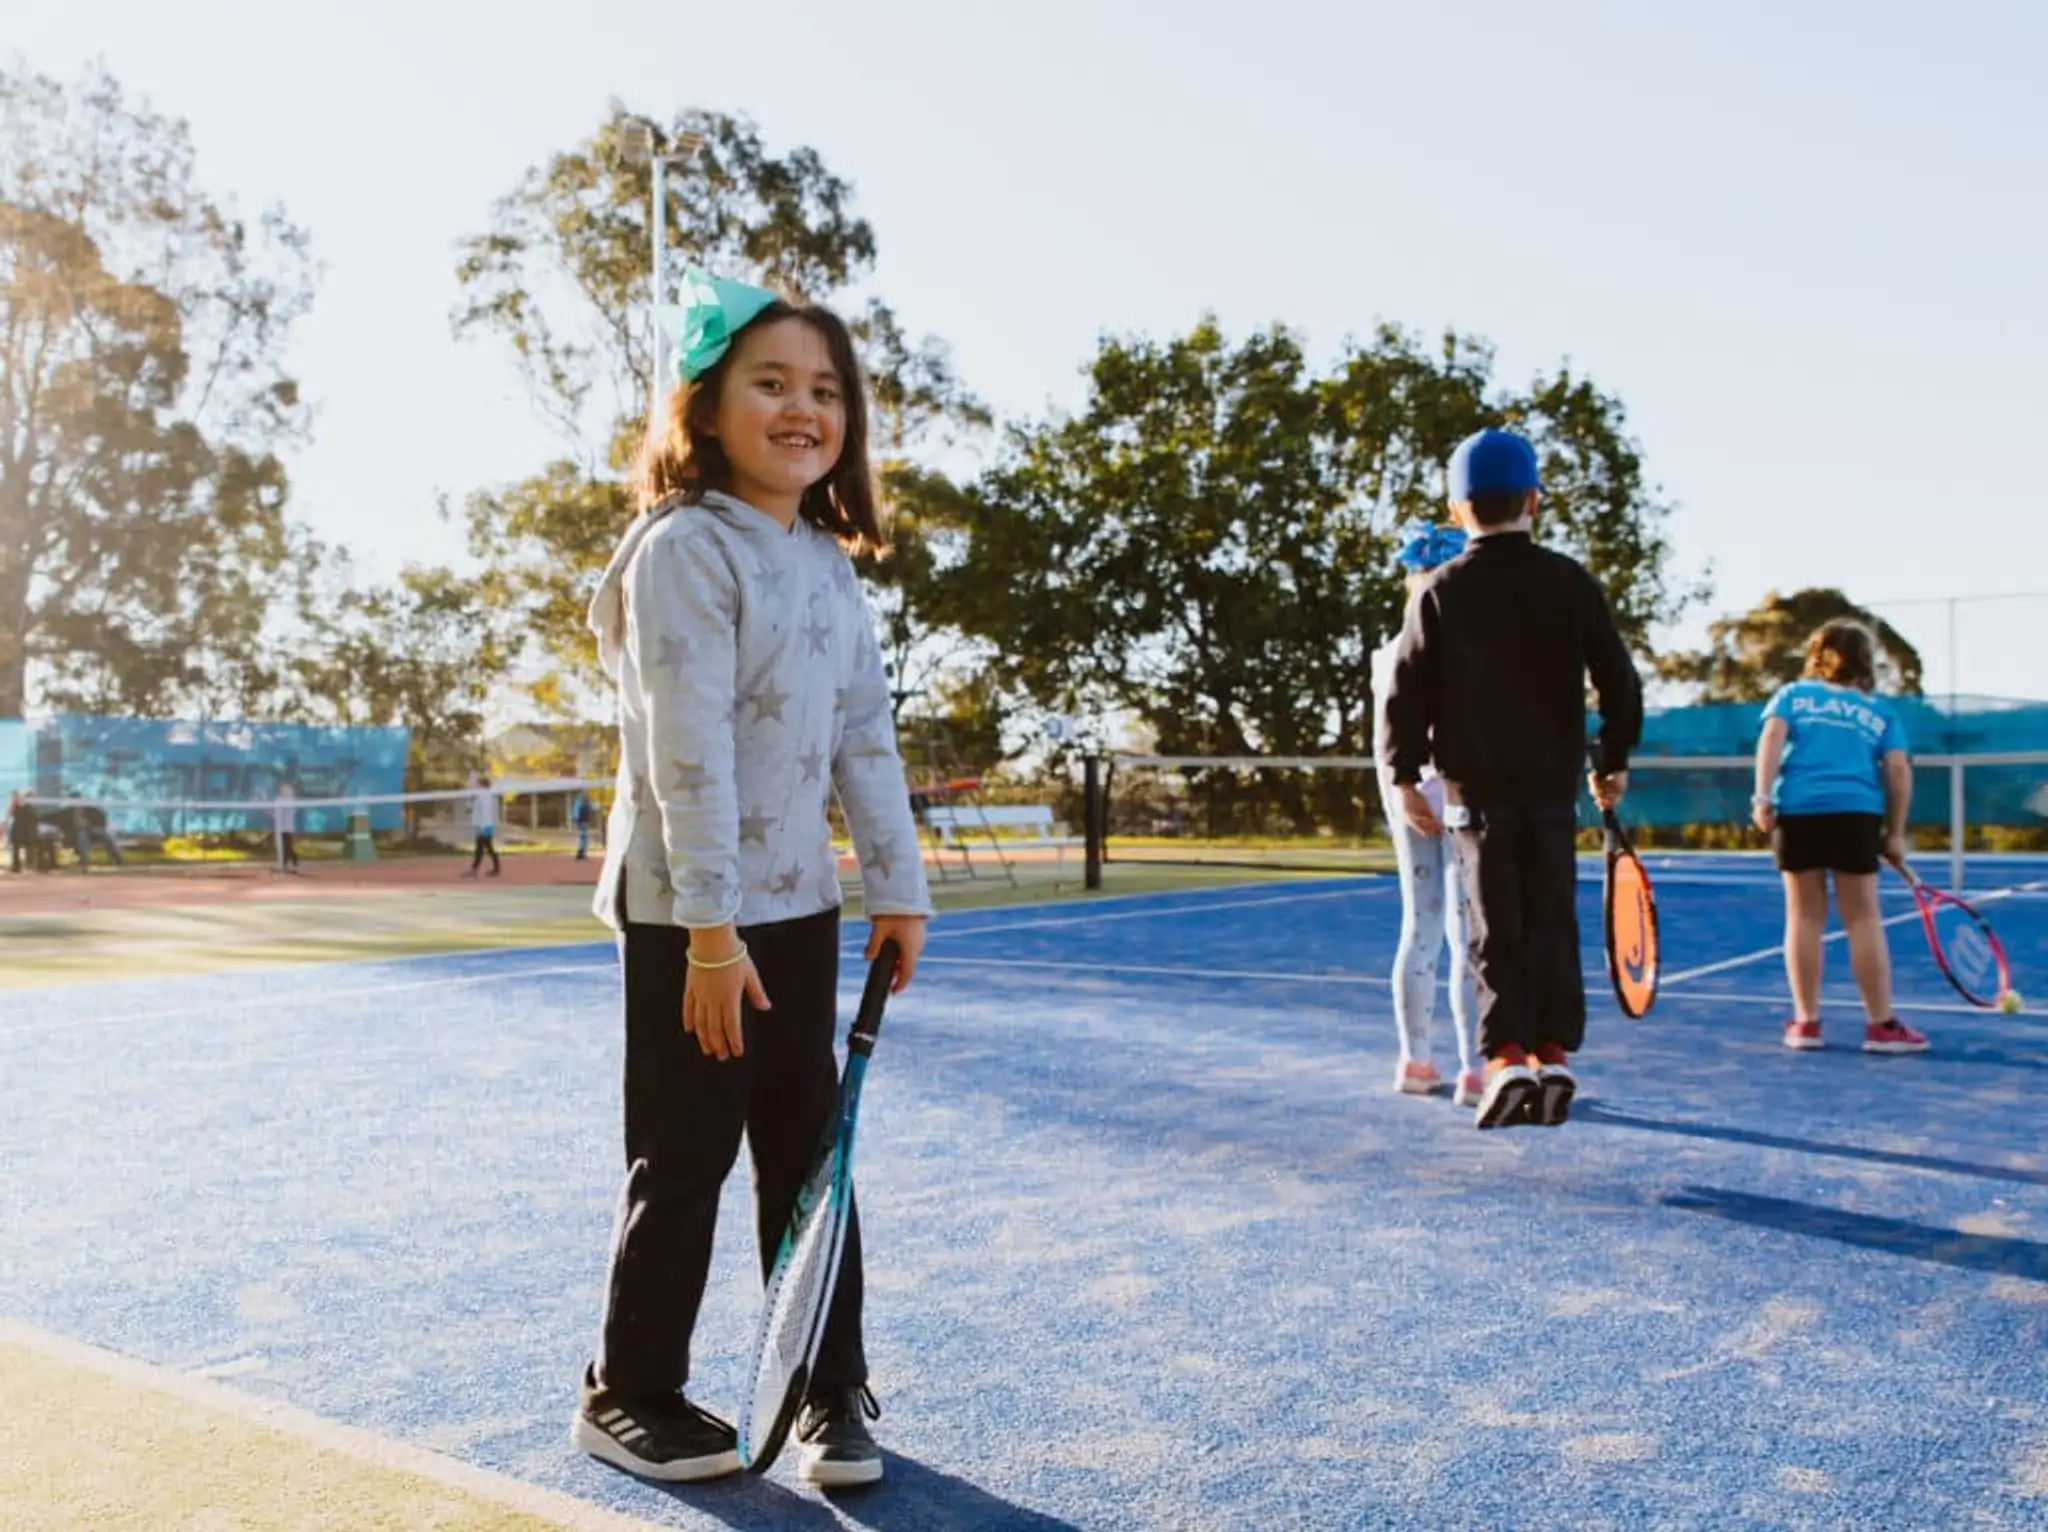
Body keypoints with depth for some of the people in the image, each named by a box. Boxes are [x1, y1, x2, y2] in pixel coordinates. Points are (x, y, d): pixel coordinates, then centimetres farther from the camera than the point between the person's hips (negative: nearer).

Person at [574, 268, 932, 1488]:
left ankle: (834, 1391, 24)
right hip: (688, 910, -7)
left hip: (802, 902, 7)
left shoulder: (831, 561, 9)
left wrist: (898, 886, 9)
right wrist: (711, 927, -23)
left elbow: (866, 732, 10)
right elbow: (689, 748, -20)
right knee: (686, 1160, 4)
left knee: (810, 1148, 11)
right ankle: (630, 1396, 23)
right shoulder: (686, 547, -14)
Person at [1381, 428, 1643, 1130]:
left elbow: (1407, 690, -6)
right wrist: (1615, 761, 15)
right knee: (1552, 923, 11)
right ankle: (1554, 1053, 8)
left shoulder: (1440, 591, -4)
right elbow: (1619, 680, 3)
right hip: (1553, 783, 1)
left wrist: (1405, 776, 1)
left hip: (1477, 786, -1)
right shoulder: (1572, 583, 0)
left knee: (1495, 928, 3)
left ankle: (1507, 1057, -6)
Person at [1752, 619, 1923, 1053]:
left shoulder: (1792, 694, 18)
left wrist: (1763, 797, -6)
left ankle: (1806, 1022, 8)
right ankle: (1881, 1025, 6)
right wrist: (1895, 834, 12)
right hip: (1857, 812, 0)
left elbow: (1772, 737, 1)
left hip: (1797, 810, 1)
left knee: (1804, 916, 6)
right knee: (1863, 918, 3)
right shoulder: (1880, 710, 18)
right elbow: (1898, 771, 9)